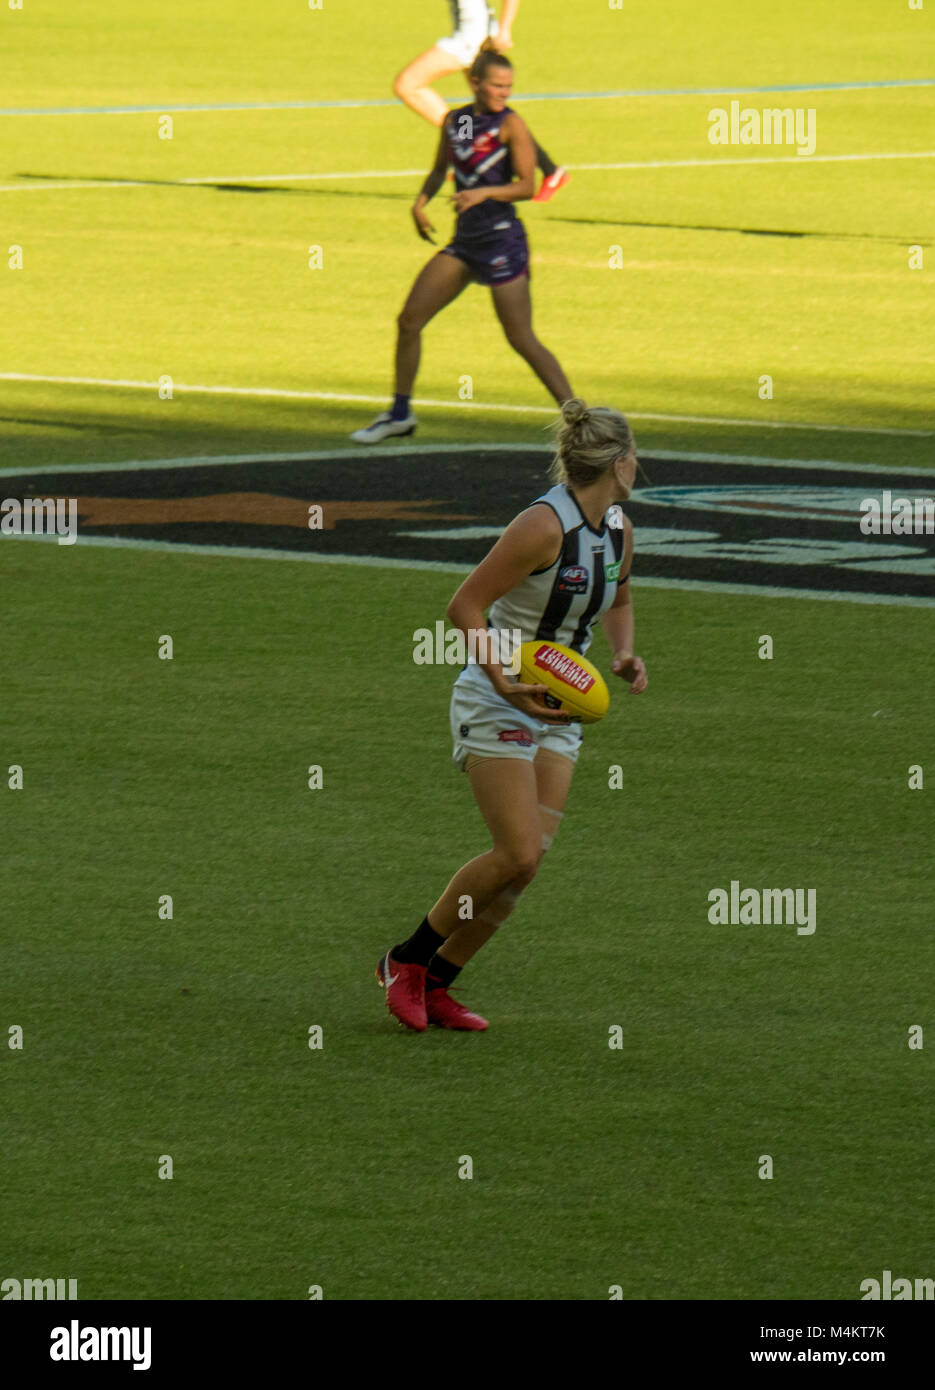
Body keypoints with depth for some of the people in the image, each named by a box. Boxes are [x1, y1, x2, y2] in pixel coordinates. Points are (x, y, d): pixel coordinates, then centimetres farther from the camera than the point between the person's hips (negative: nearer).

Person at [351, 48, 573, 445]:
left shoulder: (510, 124, -8)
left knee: (522, 340, -8)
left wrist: (483, 193, -28)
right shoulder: (454, 121, 9)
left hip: (502, 240, -6)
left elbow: (527, 186, -14)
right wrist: (421, 201, 7)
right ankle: (400, 414, 20)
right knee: (409, 320, 5)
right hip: (465, 240, 6)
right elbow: (439, 170, 24)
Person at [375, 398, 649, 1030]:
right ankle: (407, 960, 4)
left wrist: (625, 655, 6)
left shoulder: (619, 529, 4)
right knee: (517, 856, -15)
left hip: (557, 710, 8)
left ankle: (435, 987, 10)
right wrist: (506, 684, -28)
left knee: (528, 860, -1)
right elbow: (465, 606, -20)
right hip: (495, 708, -8)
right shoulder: (544, 525, -21)